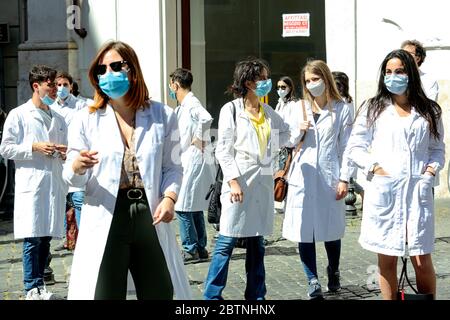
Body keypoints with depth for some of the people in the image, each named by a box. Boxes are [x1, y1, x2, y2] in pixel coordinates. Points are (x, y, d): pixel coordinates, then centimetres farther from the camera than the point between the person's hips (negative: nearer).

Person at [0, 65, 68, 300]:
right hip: (31, 184, -6)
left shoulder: (58, 119, 19)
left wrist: (65, 153, 5)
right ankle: (32, 289, -1)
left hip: (54, 184, 6)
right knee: (32, 237, -8)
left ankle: (39, 285, 16)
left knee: (47, 236, 7)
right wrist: (35, 147, -12)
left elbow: (65, 147, 28)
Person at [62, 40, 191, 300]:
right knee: (105, 293, 3)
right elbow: (74, 179, 3)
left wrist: (169, 197, -11)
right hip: (106, 220, -1)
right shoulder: (86, 119, 2)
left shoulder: (163, 115, 5)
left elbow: (172, 167, 8)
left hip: (151, 218, 2)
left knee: (159, 293, 11)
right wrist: (77, 167, -21)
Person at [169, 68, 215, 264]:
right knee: (195, 207, 13)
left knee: (183, 207, -7)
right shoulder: (183, 106, 17)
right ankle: (200, 249, 20)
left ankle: (191, 250, -1)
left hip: (194, 161, -10)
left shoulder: (191, 104, -14)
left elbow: (206, 118, -34)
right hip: (189, 161, 10)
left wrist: (199, 139, -23)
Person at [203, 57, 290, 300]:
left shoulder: (268, 112, 12)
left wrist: (270, 147, 14)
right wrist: (233, 180, -16)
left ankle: (256, 294, 19)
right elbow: (223, 150, -8)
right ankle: (212, 295, 2)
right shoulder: (231, 109, -4)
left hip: (262, 181, 6)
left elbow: (284, 132, 31)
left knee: (257, 243, 11)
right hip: (239, 180, -6)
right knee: (227, 241, -6)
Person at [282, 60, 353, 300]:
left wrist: (344, 178, -6)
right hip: (303, 176, 3)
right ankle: (313, 281, 6)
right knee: (304, 230, -2)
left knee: (331, 228, 7)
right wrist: (299, 131, -3)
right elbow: (290, 142, 17)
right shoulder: (300, 108, 12)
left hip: (329, 177, -2)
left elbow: (346, 147, 0)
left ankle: (333, 272, 30)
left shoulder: (342, 109, 2)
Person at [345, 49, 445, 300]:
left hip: (418, 191, 0)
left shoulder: (429, 111, 11)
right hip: (383, 191, 0)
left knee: (422, 260, -1)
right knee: (387, 259, 6)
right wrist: (374, 167, -7)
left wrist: (432, 168, -3)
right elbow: (355, 147, 7)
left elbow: (438, 149, 16)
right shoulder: (373, 109, 8)